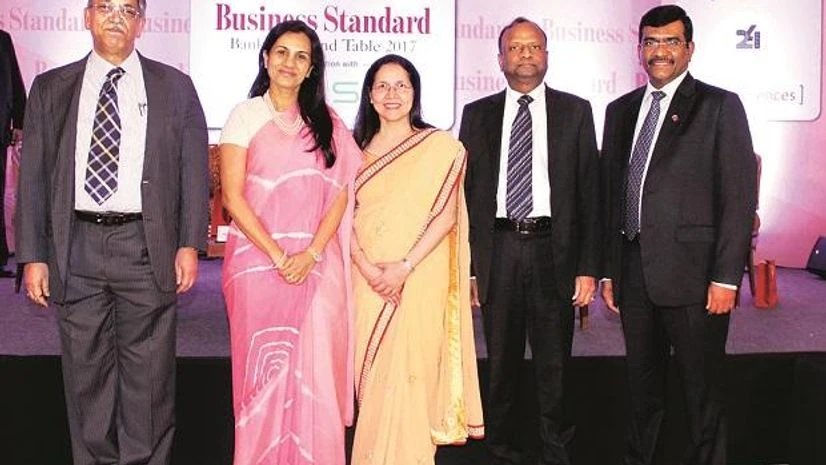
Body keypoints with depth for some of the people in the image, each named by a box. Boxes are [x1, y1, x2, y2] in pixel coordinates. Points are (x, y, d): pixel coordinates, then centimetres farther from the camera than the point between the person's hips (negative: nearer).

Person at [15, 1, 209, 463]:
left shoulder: (175, 87, 6)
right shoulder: (50, 88, 9)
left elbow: (194, 170, 4)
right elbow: (33, 176, 7)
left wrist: (189, 244, -4)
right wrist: (33, 256, 1)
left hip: (147, 248, -1)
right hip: (76, 247, 2)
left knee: (149, 376, 4)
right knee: (86, 374, 10)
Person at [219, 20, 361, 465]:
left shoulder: (326, 122, 9)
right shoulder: (246, 115, 2)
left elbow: (341, 193, 3)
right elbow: (232, 196, -4)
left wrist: (310, 253, -10)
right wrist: (277, 255, -11)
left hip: (316, 264, 2)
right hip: (257, 259, -1)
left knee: (315, 369, 0)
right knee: (262, 366, 4)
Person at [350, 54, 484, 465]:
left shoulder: (441, 146, -1)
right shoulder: (357, 148, 9)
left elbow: (445, 215, -7)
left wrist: (405, 266, -16)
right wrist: (365, 265, -11)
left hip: (419, 277, -3)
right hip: (368, 279, 3)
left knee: (408, 371, -3)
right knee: (371, 371, 7)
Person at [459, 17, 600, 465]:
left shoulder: (575, 111, 6)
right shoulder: (477, 114, 8)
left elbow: (590, 191, 2)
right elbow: (465, 193, 6)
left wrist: (588, 267, -5)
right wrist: (467, 265, -1)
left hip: (553, 250, -1)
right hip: (497, 251, 1)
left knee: (554, 365, 7)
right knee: (501, 364, 10)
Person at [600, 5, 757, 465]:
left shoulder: (719, 106, -2)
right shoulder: (621, 110, 14)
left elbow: (739, 198, -7)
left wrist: (726, 277, -12)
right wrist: (609, 270, 10)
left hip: (692, 272, -5)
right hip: (634, 270, 5)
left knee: (703, 389, 5)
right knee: (642, 384, 14)